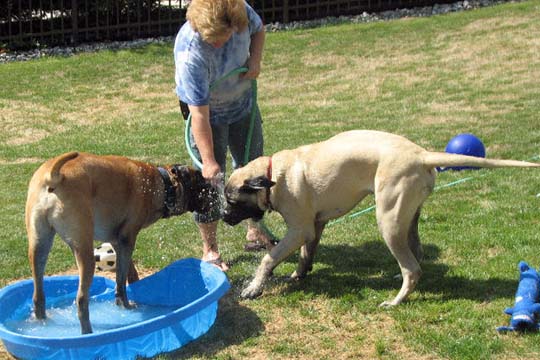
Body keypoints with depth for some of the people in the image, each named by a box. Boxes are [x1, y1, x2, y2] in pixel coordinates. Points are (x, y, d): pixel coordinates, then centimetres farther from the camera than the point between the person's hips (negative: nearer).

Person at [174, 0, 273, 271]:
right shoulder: (191, 53, -39)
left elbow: (258, 30, 1)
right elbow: (199, 113, -38)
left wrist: (255, 59, -18)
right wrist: (208, 161, -37)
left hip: (243, 104, 6)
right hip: (208, 113, -6)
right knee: (210, 179, -6)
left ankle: (255, 232, 34)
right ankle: (210, 250, 9)